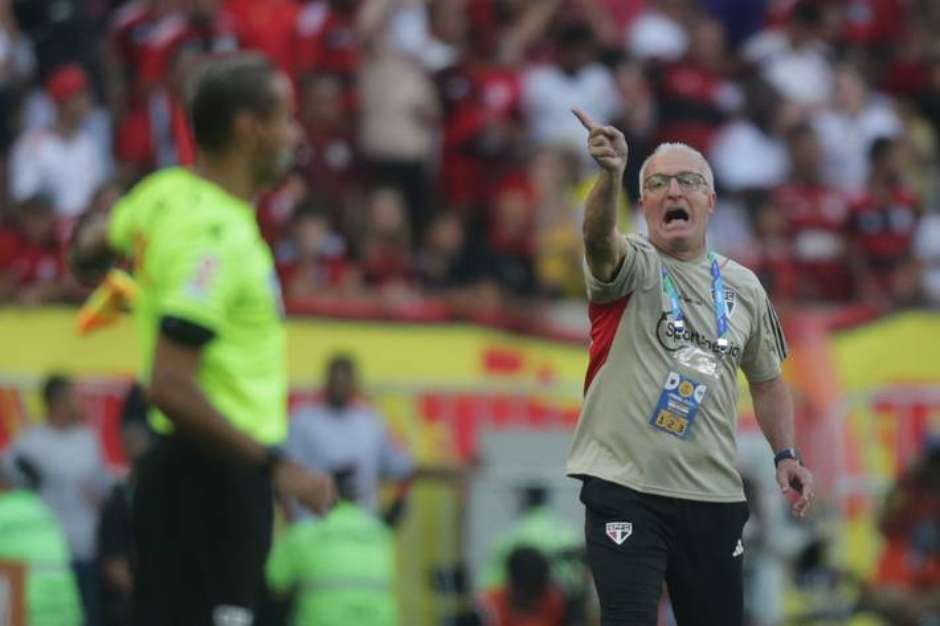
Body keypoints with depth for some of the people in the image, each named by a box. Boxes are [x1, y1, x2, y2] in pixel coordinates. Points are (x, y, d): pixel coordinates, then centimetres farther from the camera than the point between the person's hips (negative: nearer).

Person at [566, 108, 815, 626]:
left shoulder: (743, 288, 11)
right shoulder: (633, 266, -3)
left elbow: (766, 380, 24)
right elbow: (598, 237, -28)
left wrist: (785, 453, 11)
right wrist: (611, 176, -48)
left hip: (713, 495, 5)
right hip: (625, 487, -4)